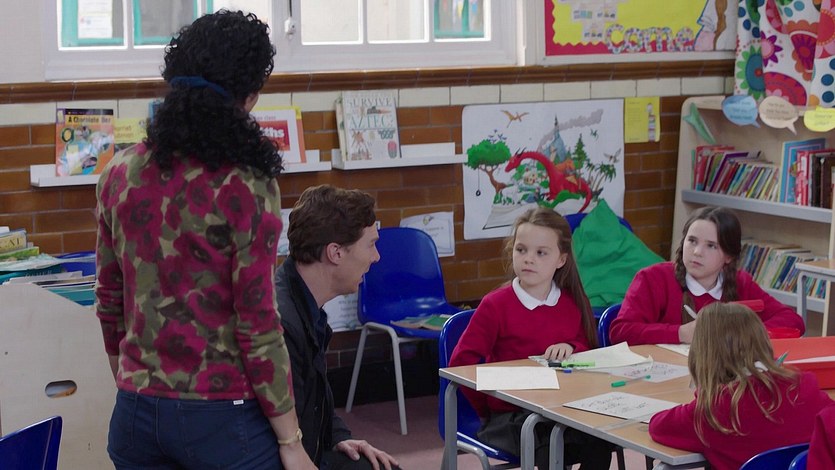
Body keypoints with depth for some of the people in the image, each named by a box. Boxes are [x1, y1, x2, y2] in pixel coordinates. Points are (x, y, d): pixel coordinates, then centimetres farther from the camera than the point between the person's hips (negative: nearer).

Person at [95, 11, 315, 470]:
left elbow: (109, 301, 9)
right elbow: (258, 326, -15)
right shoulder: (246, 186, -15)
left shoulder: (119, 173, 1)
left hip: (135, 413, 5)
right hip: (220, 417, -5)